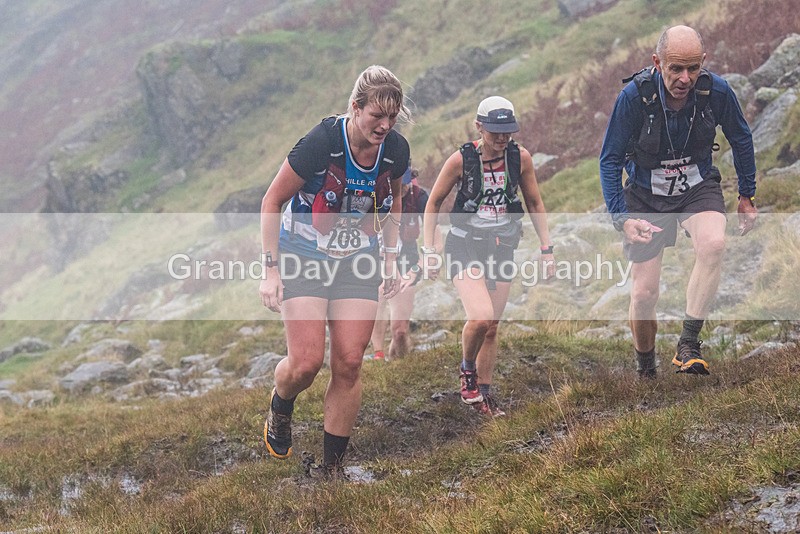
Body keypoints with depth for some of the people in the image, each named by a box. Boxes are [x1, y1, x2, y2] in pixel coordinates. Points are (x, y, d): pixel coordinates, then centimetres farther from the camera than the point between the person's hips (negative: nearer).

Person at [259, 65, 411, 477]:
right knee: (306, 362, -13)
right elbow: (272, 201, -12)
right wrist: (271, 269, -14)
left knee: (349, 365, -3)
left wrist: (390, 258, 11)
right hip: (304, 256, -4)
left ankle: (332, 466, 11)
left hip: (358, 261, 4)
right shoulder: (321, 142, -22)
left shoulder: (396, 150, -8)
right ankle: (279, 410, 23)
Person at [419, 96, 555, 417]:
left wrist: (547, 249, 8)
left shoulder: (521, 158, -5)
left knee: (492, 326, 7)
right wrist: (429, 250, -5)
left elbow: (534, 204, 10)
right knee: (481, 317, -23)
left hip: (502, 249, 4)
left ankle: (483, 393, 21)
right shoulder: (461, 159, -12)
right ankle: (467, 369, 6)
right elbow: (433, 203, 0)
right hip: (464, 247, -3)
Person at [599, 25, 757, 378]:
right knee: (644, 294, -6)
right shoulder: (634, 97, -24)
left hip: (697, 189, 1)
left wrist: (747, 195, 9)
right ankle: (645, 369, 23)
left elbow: (741, 139, 3)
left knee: (713, 244, -33)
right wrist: (621, 218, -22)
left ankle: (688, 345, -23)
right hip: (646, 196, -1)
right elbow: (610, 160, -12)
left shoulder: (717, 91, -19)